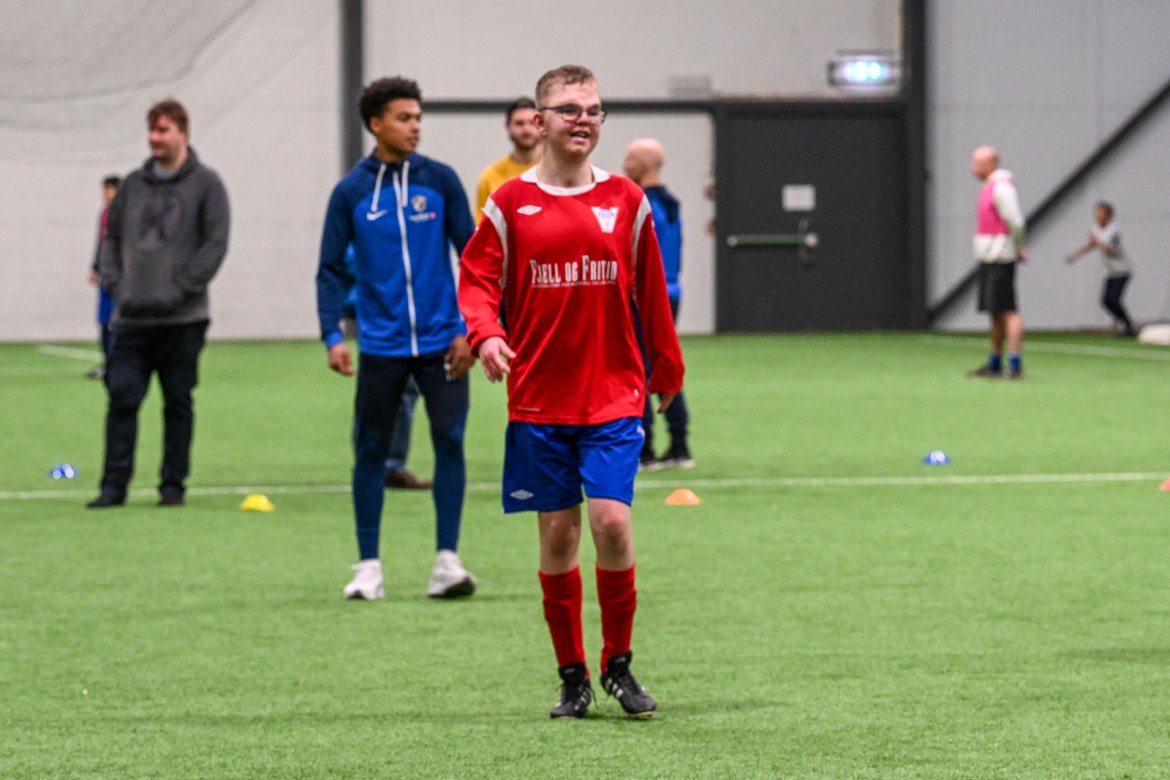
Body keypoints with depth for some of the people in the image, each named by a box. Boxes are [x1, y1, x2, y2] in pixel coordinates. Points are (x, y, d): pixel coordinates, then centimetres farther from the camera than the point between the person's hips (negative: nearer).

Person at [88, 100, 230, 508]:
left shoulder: (205, 183, -1)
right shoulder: (133, 184, 13)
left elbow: (215, 242, -7)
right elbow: (112, 236, 18)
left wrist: (181, 288, -13)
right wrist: (114, 282, 3)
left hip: (183, 318, -3)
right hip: (132, 317, 3)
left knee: (178, 402, 4)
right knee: (122, 398, -3)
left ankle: (173, 485, 12)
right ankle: (114, 485, 1)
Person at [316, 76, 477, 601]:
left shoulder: (439, 180, 2)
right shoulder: (351, 192, 1)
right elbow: (331, 270, 4)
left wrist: (470, 329, -2)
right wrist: (332, 336, -8)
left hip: (440, 341, 0)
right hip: (381, 346, 0)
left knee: (450, 441, -7)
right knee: (370, 452, 3)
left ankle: (447, 562, -1)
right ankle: (368, 567, 12)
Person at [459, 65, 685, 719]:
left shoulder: (626, 201, 4)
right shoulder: (511, 204, 0)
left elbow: (650, 291, 12)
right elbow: (478, 279, 1)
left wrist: (667, 368, 17)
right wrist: (486, 334, -19)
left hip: (615, 397, 0)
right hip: (538, 400, 0)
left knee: (612, 521, -13)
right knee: (558, 534, 3)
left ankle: (619, 666, 5)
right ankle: (572, 677, 15)